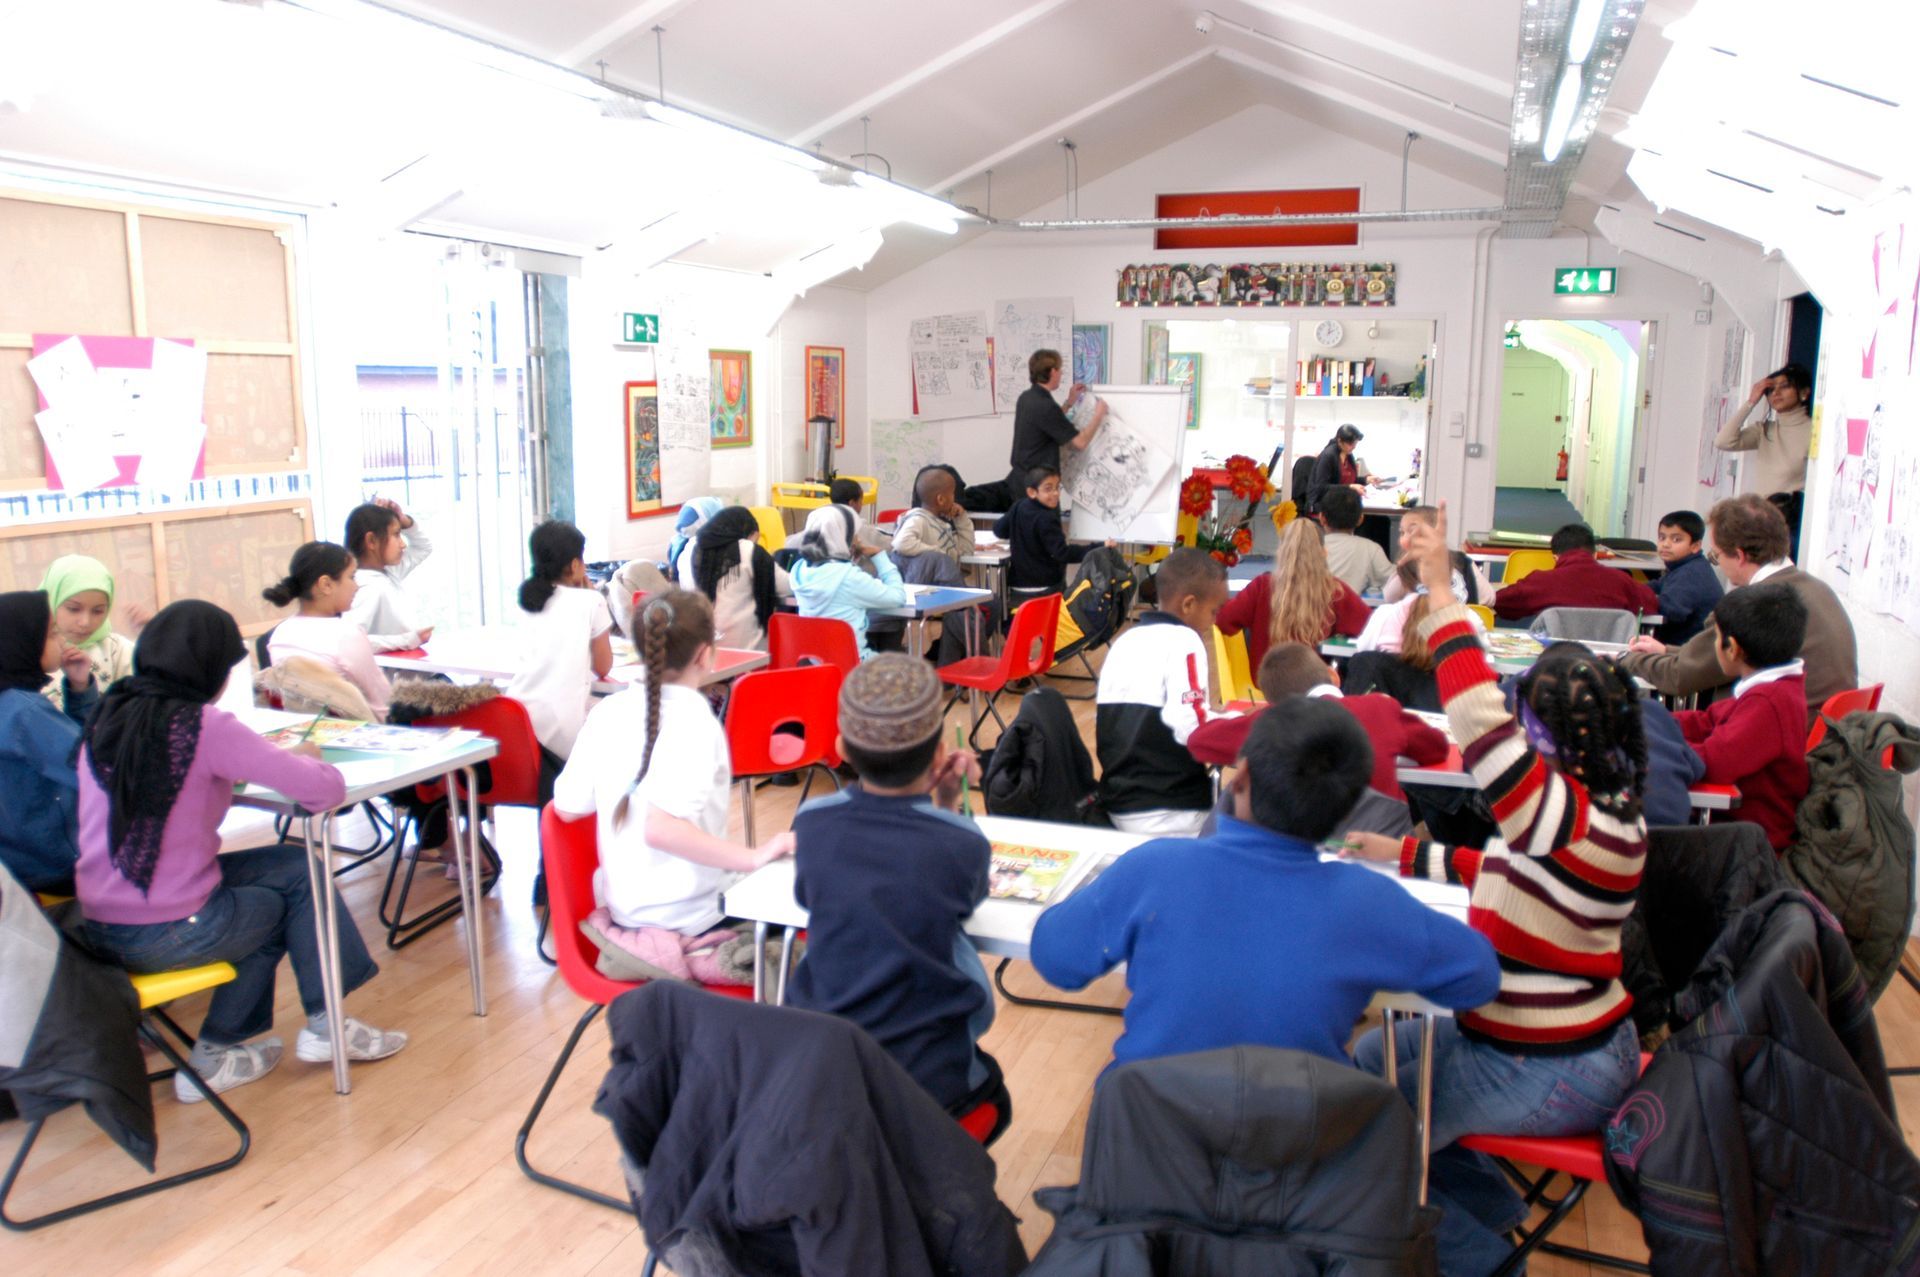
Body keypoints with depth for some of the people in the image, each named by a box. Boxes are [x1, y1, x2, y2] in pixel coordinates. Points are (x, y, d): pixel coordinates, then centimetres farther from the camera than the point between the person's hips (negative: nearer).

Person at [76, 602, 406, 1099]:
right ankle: (323, 1025, 23)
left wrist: (270, 758, 13)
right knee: (301, 881, 17)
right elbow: (326, 789, -18)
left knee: (289, 865, 21)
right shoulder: (204, 726, -17)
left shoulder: (106, 717, 3)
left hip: (97, 926, 7)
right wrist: (300, 759, 5)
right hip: (168, 935, -6)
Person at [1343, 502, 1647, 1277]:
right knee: (1373, 1057, 18)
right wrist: (1402, 855, 16)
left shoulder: (1582, 821, -29)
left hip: (1549, 1071, -10)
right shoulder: (1595, 811, 2)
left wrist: (1442, 595, -38)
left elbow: (1485, 728, -42)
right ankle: (1488, 1208, 29)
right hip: (1546, 1040, 10)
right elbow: (1502, 868, 16)